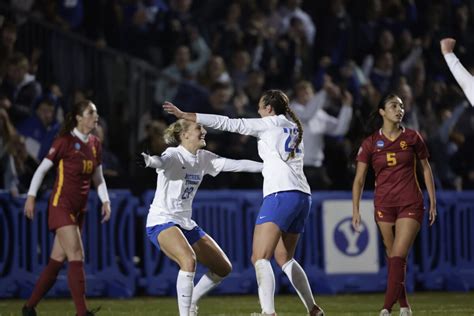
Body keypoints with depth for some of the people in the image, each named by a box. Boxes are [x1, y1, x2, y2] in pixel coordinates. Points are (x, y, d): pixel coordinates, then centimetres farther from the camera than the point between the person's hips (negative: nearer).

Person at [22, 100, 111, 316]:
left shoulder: (95, 145, 10)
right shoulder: (65, 142, -11)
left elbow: (98, 177, 18)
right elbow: (42, 169, -8)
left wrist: (105, 201, 5)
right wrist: (31, 196, -14)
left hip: (79, 209, 7)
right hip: (61, 206, -7)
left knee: (57, 261, 9)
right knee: (77, 258, -14)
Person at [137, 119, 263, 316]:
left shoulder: (203, 158, 6)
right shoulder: (173, 155, -16)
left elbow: (235, 165, 10)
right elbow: (161, 161, -38)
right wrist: (148, 160, -62)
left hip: (186, 223, 9)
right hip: (161, 221, -8)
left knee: (223, 268, 8)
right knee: (189, 261, -33)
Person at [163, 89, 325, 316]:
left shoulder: (271, 123, 1)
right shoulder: (294, 127, 20)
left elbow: (228, 124, 1)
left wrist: (184, 115, 3)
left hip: (281, 195, -8)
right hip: (302, 195, 8)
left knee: (260, 258, -12)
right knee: (284, 258, 20)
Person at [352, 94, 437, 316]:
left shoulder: (412, 137, 1)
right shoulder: (370, 143, 1)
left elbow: (426, 168, 10)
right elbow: (359, 179, 3)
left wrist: (433, 201, 7)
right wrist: (355, 210, -3)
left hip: (410, 204, -2)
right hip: (384, 205, 2)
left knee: (398, 256, -12)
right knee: (392, 257, 6)